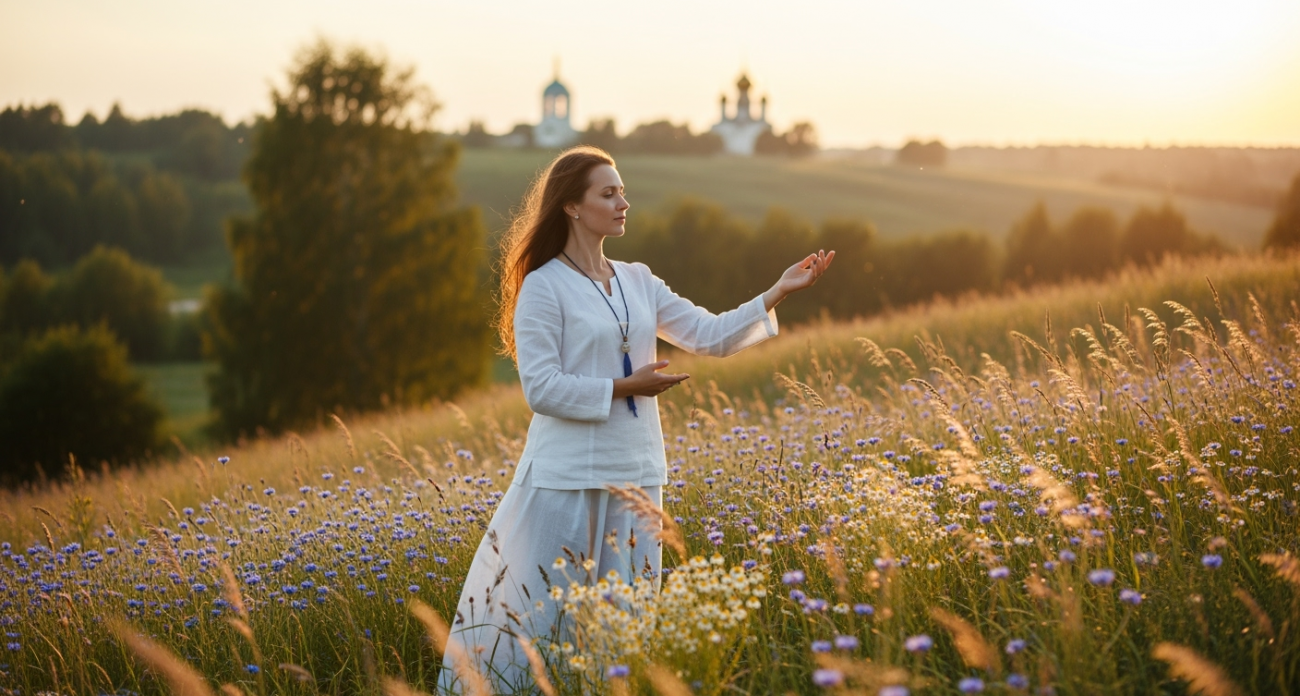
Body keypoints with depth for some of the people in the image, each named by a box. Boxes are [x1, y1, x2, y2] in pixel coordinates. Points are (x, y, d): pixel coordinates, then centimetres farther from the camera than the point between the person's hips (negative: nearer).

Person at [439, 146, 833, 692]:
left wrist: (777, 293, 0)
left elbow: (710, 336, 8)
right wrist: (623, 387, -15)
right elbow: (541, 388, -14)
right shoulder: (544, 287, -8)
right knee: (546, 609, -2)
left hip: (636, 472, 7)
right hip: (569, 477, -6)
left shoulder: (638, 282, 11)